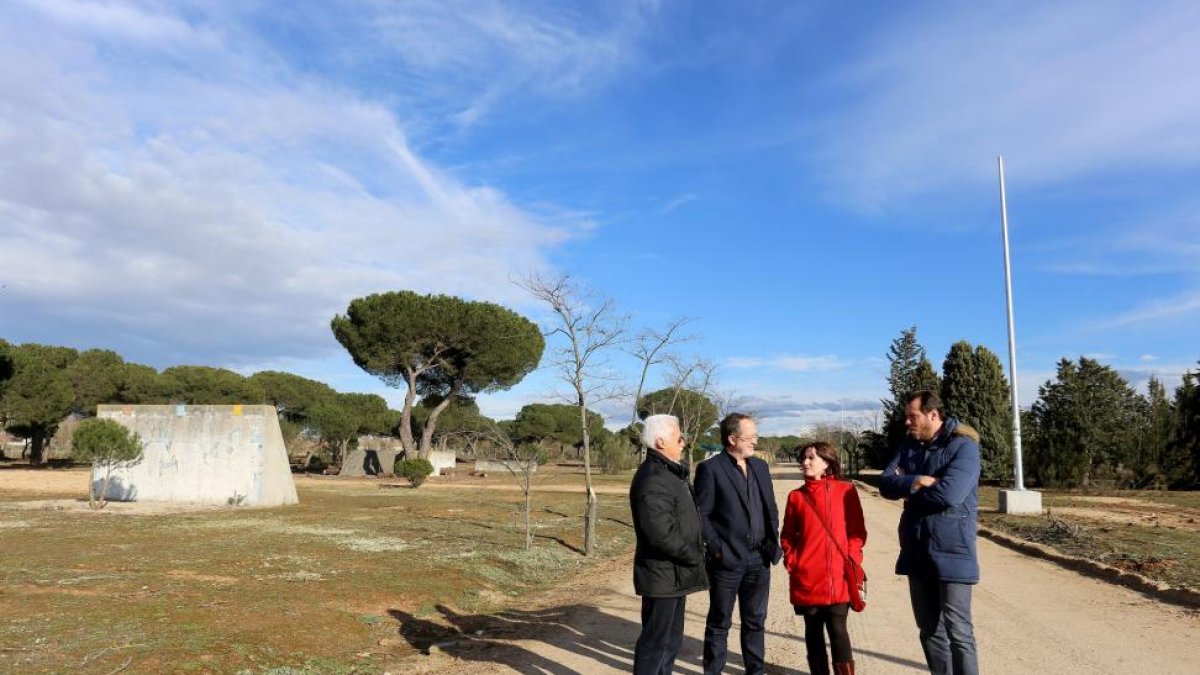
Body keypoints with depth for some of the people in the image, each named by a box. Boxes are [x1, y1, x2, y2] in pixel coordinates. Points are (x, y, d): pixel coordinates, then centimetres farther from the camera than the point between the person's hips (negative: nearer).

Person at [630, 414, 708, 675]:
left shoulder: (670, 472, 13)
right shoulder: (653, 478, -22)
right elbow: (661, 533, -27)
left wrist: (695, 552, 5)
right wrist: (694, 557, -14)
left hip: (674, 573, 10)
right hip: (662, 575, -10)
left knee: (671, 639, 19)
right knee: (655, 641, 1)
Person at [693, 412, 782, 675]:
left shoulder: (760, 466, 10)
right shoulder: (710, 468, -10)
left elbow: (771, 508, 15)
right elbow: (701, 514, -11)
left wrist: (773, 543, 5)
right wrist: (716, 549, -14)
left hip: (759, 559, 5)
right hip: (727, 560, -5)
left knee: (756, 621, 15)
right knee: (719, 622, 9)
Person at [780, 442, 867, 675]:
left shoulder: (846, 490, -1)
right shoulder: (796, 496, 5)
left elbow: (857, 531, 2)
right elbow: (787, 535, 10)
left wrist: (852, 562, -6)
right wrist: (791, 562, 0)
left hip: (838, 577, -2)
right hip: (806, 577, 3)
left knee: (837, 629, -3)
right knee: (813, 630, 11)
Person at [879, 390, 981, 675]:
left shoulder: (963, 446, -11)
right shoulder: (909, 446, 10)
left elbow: (948, 494, -24)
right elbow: (886, 484, -1)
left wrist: (907, 487, -8)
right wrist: (917, 482, -20)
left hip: (951, 553, -7)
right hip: (917, 552, 7)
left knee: (957, 631, -1)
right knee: (930, 629, 14)